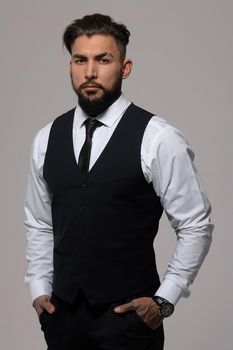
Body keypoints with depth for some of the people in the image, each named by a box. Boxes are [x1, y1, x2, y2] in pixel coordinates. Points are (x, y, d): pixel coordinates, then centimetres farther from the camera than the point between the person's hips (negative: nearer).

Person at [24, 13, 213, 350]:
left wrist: (164, 300, -8)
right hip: (63, 310, 4)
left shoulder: (158, 139, -11)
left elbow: (196, 226, -6)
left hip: (129, 313, -4)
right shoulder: (46, 139, 4)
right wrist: (39, 289, 6)